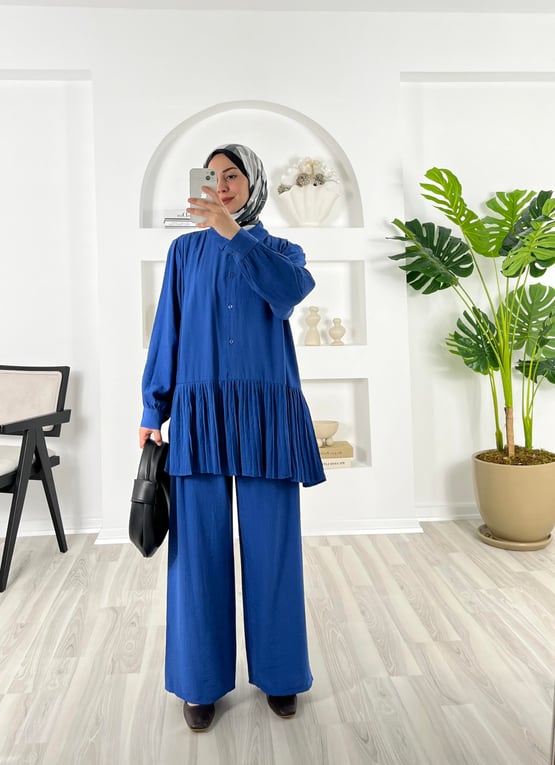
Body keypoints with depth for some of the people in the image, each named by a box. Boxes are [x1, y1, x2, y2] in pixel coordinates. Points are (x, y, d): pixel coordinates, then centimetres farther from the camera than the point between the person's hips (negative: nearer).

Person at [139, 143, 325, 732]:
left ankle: (278, 674, 25)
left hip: (266, 413, 0)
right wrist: (152, 412, 3)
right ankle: (201, 682, 21)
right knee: (199, 546, 3)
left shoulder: (280, 250, 12)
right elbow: (167, 331, 8)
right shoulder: (185, 250, 13)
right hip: (199, 412, 1)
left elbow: (290, 291, -13)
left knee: (271, 545, 5)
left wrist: (234, 234, -24)